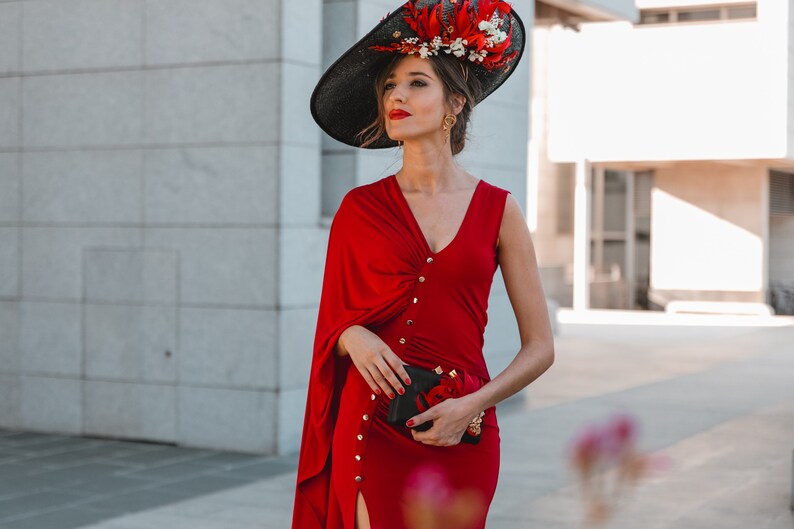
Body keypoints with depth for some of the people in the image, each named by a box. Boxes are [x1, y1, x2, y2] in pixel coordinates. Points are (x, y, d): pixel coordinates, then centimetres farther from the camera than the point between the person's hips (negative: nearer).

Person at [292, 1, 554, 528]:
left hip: (460, 435, 0)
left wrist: (474, 404, -11)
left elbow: (540, 347, 3)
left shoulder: (497, 209, 1)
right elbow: (334, 323, 13)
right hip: (372, 421, 1)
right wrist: (354, 336, -10)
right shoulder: (360, 209, 4)